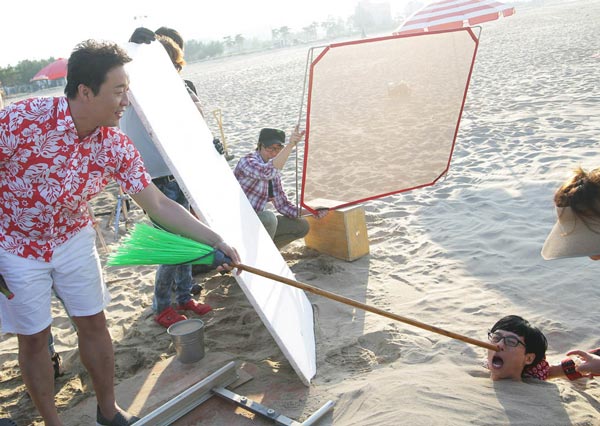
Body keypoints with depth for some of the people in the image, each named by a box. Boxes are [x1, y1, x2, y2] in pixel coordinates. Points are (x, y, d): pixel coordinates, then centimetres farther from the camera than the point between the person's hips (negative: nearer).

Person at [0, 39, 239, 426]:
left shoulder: (117, 147, -16)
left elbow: (158, 204, -12)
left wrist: (215, 240, -17)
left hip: (74, 238, 4)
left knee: (94, 323, 9)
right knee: (34, 337, 8)